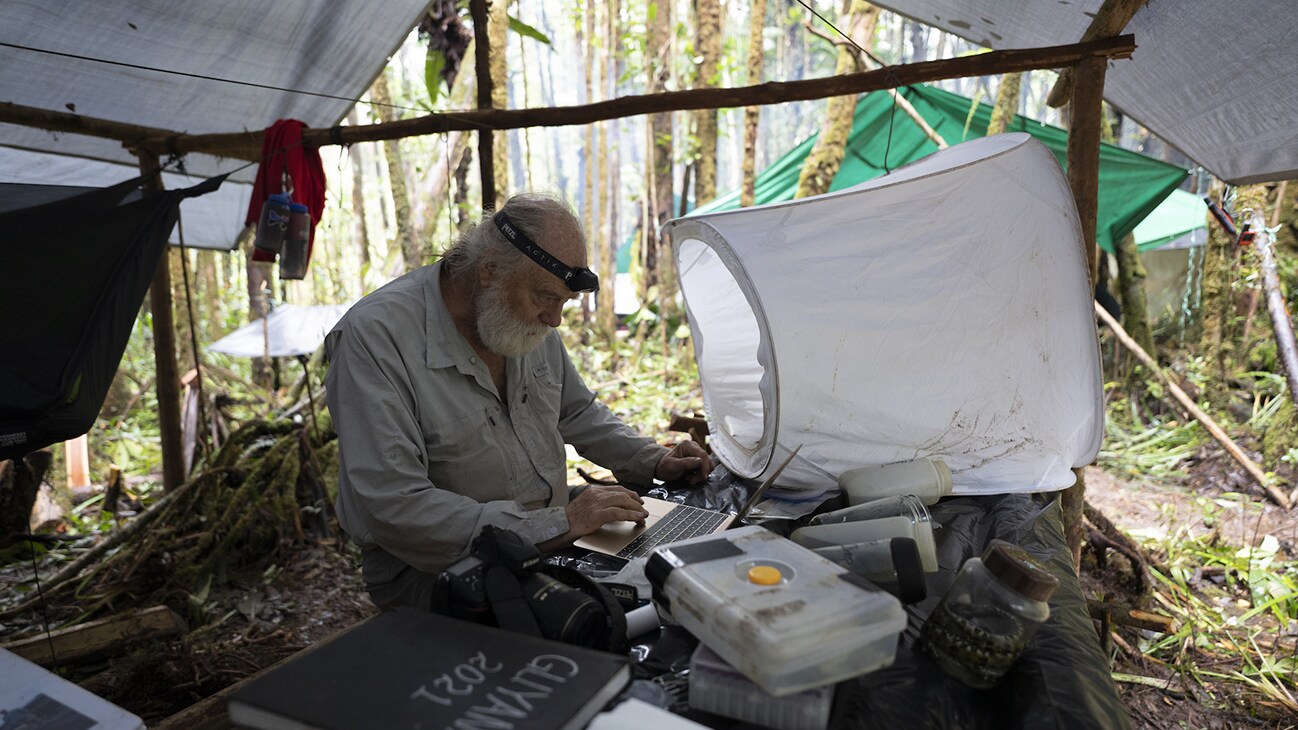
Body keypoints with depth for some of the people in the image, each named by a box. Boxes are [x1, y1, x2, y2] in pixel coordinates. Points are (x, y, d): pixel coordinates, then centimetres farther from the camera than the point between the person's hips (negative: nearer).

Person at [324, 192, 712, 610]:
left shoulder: (531, 317, 2)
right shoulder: (375, 336, -21)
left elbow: (578, 412, 18)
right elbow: (392, 508, -28)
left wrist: (653, 461, 2)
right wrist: (550, 528, -30)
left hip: (552, 537, 7)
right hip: (436, 570, -7)